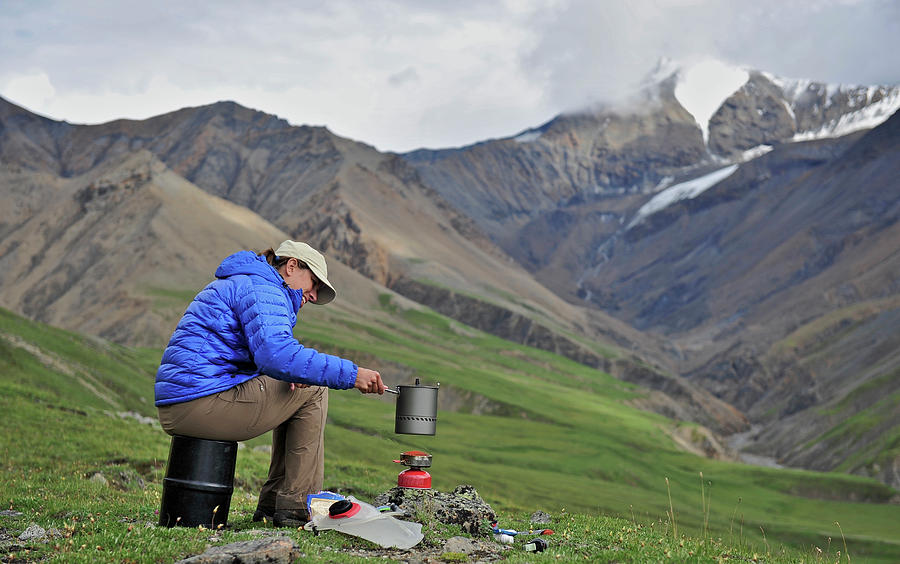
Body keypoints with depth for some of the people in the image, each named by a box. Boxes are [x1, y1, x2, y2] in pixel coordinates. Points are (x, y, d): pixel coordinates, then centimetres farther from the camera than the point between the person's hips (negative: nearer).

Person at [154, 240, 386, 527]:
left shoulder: (237, 283, 26)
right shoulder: (261, 288, -8)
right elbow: (276, 354, -25)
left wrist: (290, 374, 4)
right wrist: (350, 373, -24)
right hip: (202, 401, -11)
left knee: (294, 392, 23)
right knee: (312, 391, -2)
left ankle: (271, 504, 20)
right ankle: (297, 506, 0)